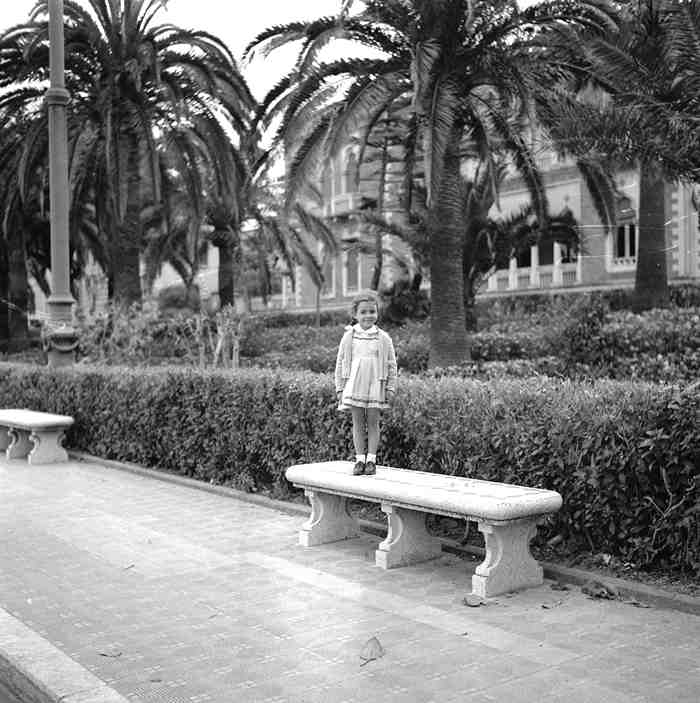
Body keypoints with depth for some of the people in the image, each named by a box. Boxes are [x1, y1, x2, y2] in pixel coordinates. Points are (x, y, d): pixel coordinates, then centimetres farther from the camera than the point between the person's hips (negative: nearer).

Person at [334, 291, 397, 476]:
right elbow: (340, 363, 7)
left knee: (373, 422, 3)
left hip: (375, 386, -1)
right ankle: (359, 459, 11)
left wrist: (390, 388, 1)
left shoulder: (383, 338, 0)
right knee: (357, 422, 5)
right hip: (354, 386, 1)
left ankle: (371, 460, 10)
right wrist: (340, 388, 4)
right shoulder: (348, 337, 2)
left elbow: (391, 364, 5)